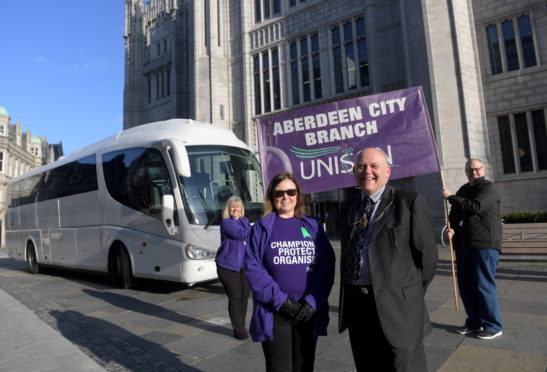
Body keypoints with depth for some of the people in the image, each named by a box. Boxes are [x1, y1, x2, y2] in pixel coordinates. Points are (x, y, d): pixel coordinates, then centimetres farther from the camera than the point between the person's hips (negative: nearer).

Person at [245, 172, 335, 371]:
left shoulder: (313, 226, 6)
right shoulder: (261, 228, 0)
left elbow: (327, 265, 0)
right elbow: (253, 268, -8)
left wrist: (313, 301, -11)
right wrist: (280, 300, -15)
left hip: (307, 312, 2)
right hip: (274, 313, -2)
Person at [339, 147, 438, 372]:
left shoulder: (410, 202, -7)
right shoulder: (348, 206, 10)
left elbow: (427, 255, -5)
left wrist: (410, 297, -1)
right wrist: (348, 294, 10)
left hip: (396, 306, -5)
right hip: (355, 305, 6)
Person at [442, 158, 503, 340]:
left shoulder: (489, 188, -4)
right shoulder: (463, 190, 17)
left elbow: (476, 207, -22)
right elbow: (454, 214, 22)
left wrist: (451, 197, -13)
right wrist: (452, 228, 3)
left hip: (485, 244, -7)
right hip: (463, 245, 7)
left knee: (484, 285, -3)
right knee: (466, 286, 11)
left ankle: (493, 326, 12)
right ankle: (474, 322, 25)